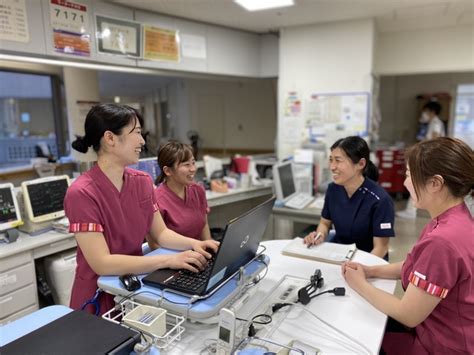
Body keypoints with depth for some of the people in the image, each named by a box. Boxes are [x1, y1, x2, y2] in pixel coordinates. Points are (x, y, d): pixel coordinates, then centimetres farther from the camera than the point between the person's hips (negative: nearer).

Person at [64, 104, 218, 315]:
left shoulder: (142, 181, 0)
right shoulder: (82, 193, -20)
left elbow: (160, 233, 5)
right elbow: (102, 263, -24)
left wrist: (194, 244, -12)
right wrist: (169, 260, -28)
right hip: (98, 298, -5)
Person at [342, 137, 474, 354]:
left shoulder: (442, 240, -35)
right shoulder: (455, 219, -3)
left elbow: (407, 316, -24)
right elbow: (416, 265, 11)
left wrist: (360, 285, -11)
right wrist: (370, 271, -1)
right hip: (438, 327, 8)